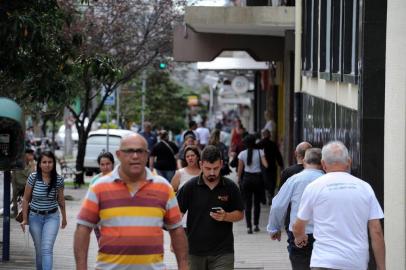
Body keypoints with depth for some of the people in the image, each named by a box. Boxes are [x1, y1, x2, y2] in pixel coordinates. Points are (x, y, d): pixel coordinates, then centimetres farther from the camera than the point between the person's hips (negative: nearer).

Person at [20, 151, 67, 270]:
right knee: (39, 250, 10)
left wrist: (64, 217, 17)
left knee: (47, 249, -15)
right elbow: (26, 199, -2)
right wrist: (25, 219, -2)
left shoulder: (58, 179, -7)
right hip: (35, 217, 1)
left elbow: (61, 199, 8)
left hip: (52, 217, -1)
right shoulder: (33, 177, -10)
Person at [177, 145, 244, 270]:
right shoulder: (190, 187, -2)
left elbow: (240, 214, 8)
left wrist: (225, 216, -13)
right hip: (195, 250, 1)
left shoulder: (230, 187, 0)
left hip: (223, 251, -1)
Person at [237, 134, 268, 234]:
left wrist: (239, 180, 12)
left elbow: (240, 169, 1)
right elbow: (265, 164, -15)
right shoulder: (260, 152, -6)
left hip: (246, 178, 0)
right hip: (257, 178, 0)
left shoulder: (242, 154, -3)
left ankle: (249, 226, -5)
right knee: (257, 203, 13)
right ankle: (256, 225, 15)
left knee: (247, 204, 2)